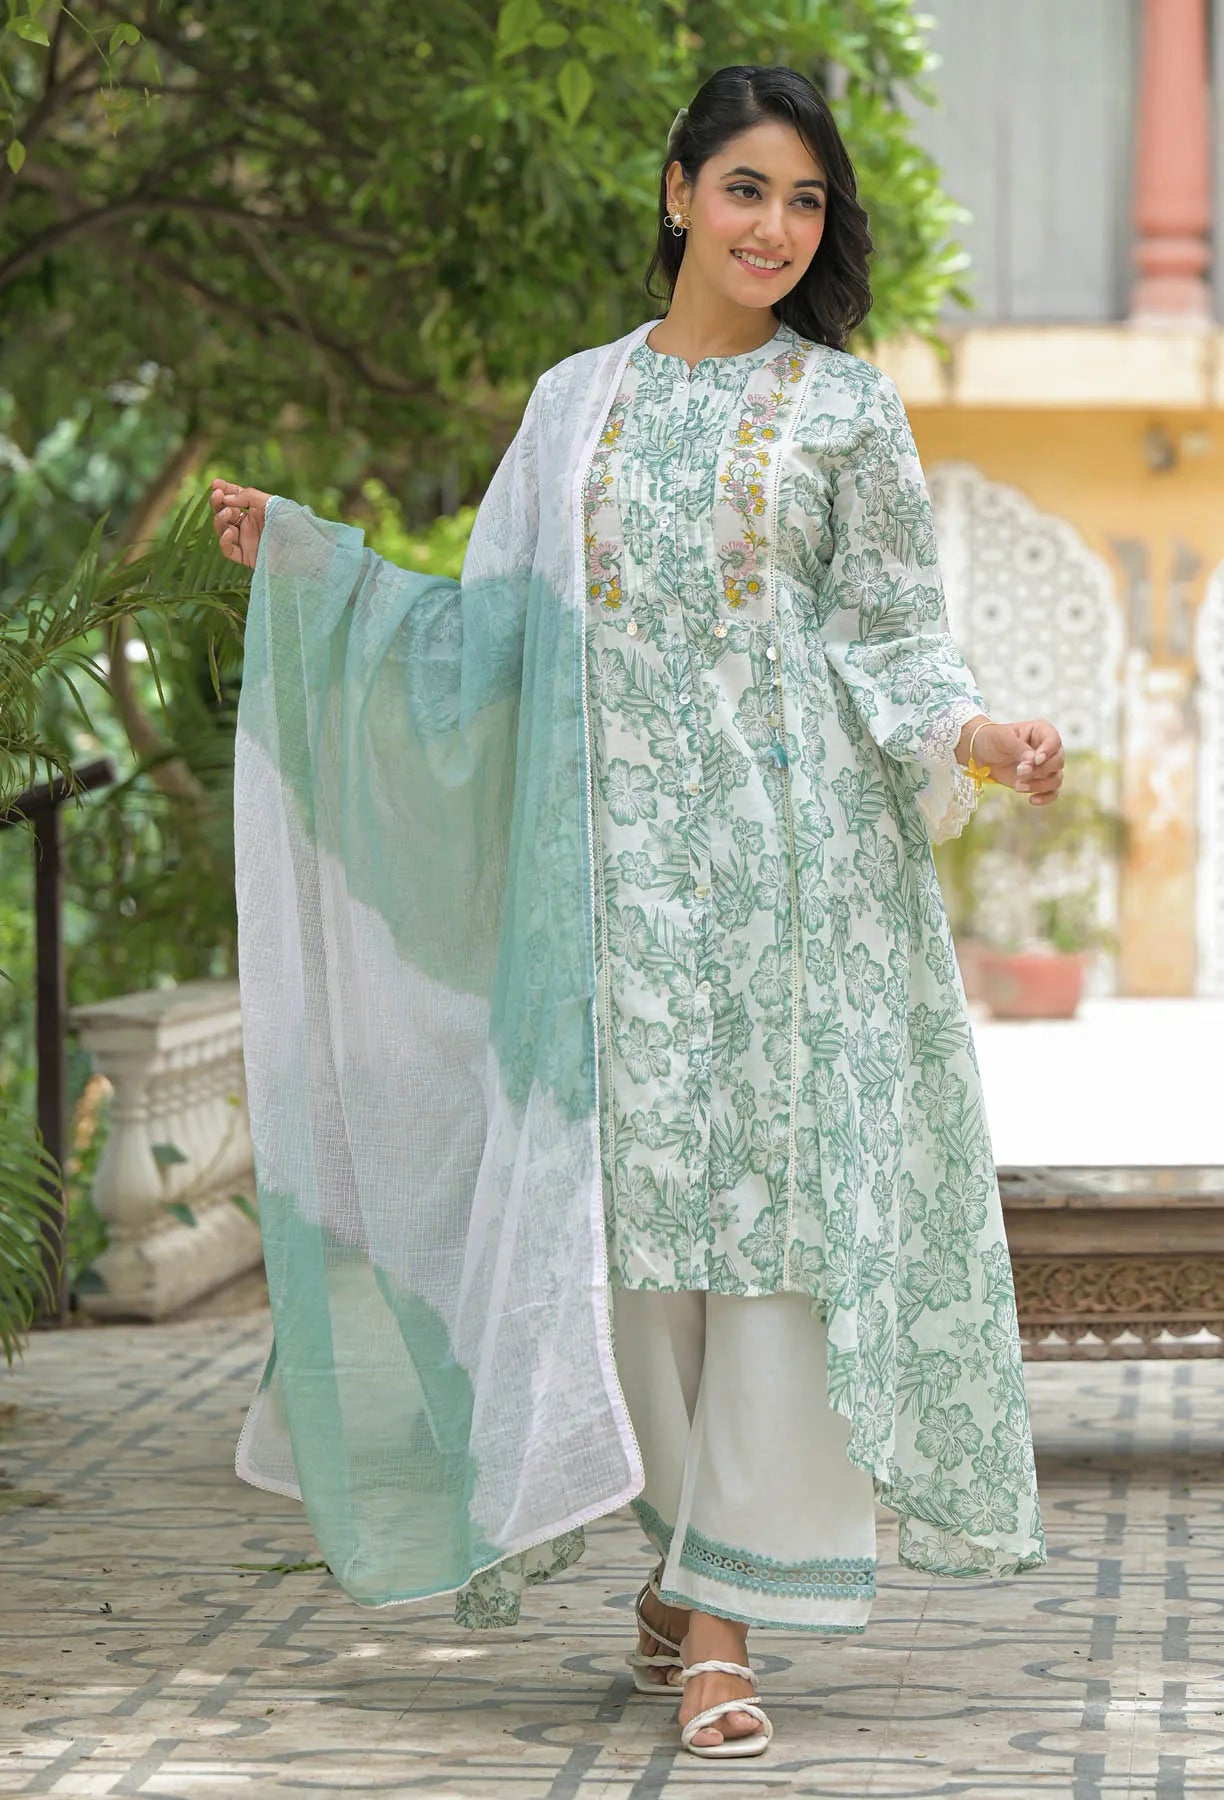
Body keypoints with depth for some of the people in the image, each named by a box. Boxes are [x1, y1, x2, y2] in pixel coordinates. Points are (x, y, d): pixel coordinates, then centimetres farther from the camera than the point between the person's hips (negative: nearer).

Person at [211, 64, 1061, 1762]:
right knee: (631, 1193, -1)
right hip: (624, 860, 2)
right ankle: (685, 1548, 17)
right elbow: (492, 630, 15)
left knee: (773, 1196, -8)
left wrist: (974, 736, -15)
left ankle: (722, 1615, -6)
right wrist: (298, 553, 9)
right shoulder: (577, 402, 14)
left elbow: (892, 642, 5)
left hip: (797, 854, -2)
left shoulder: (847, 406, 8)